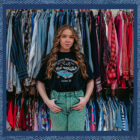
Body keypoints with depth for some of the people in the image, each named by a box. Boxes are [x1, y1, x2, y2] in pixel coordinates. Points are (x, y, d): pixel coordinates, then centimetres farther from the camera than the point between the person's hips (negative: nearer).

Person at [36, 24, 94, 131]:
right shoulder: (50, 58, 4)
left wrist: (86, 98, -2)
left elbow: (90, 80, 11)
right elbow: (40, 82, 9)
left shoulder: (80, 58, 6)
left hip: (77, 101, 0)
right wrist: (47, 101, -2)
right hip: (56, 101, 0)